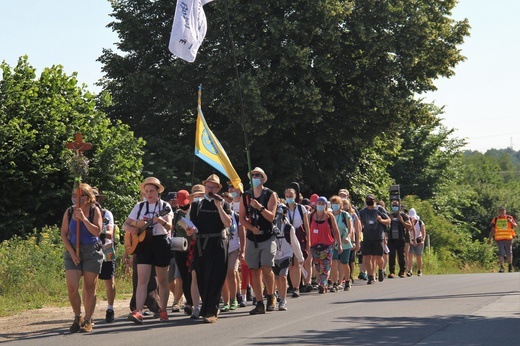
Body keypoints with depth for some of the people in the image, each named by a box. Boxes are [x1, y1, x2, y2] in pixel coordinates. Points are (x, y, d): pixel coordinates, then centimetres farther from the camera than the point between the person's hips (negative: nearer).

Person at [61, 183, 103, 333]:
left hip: (92, 252, -1)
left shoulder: (94, 211, -1)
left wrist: (83, 218, -18)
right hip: (73, 252, 2)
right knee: (71, 287, -10)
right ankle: (77, 317, 8)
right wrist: (71, 252, -6)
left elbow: (97, 231, -12)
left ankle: (88, 320, 10)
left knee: (89, 288, 2)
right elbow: (64, 234, 4)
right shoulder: (69, 212, 5)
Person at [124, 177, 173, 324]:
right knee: (142, 280, -10)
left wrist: (161, 221, -34)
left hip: (161, 243, -1)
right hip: (143, 244, 1)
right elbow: (126, 224, 13)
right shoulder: (139, 206, 8)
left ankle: (163, 310, 18)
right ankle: (138, 312, -21)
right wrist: (131, 229, -9)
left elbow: (169, 227, -13)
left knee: (162, 280, 7)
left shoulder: (165, 206, 0)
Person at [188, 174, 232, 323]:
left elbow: (228, 223, -4)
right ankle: (208, 308, 18)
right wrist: (192, 229, -13)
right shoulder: (197, 204, 15)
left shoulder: (223, 204, 10)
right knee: (202, 279, 4)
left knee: (215, 279, -9)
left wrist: (219, 206, -10)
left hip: (218, 245, -2)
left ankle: (211, 312, -11)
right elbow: (192, 224, 10)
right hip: (201, 244, 2)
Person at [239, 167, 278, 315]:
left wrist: (260, 207, -25)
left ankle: (271, 296, 7)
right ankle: (259, 303, 6)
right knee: (255, 270, 2)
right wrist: (251, 228, -11)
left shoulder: (270, 195, -1)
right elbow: (241, 217, 6)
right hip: (252, 238, 3)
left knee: (266, 268, -15)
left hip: (267, 237, -3)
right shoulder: (245, 196, 8)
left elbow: (271, 217, -10)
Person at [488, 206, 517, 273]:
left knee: (509, 253, 7)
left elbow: (516, 226, -3)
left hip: (508, 239, 0)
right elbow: (492, 230, 13)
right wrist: (490, 239, 8)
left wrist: (511, 222, -23)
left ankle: (510, 266, 25)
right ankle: (502, 267, -5)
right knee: (501, 253, -9)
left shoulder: (509, 218, 5)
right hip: (499, 239, 0)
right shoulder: (495, 219, 9)